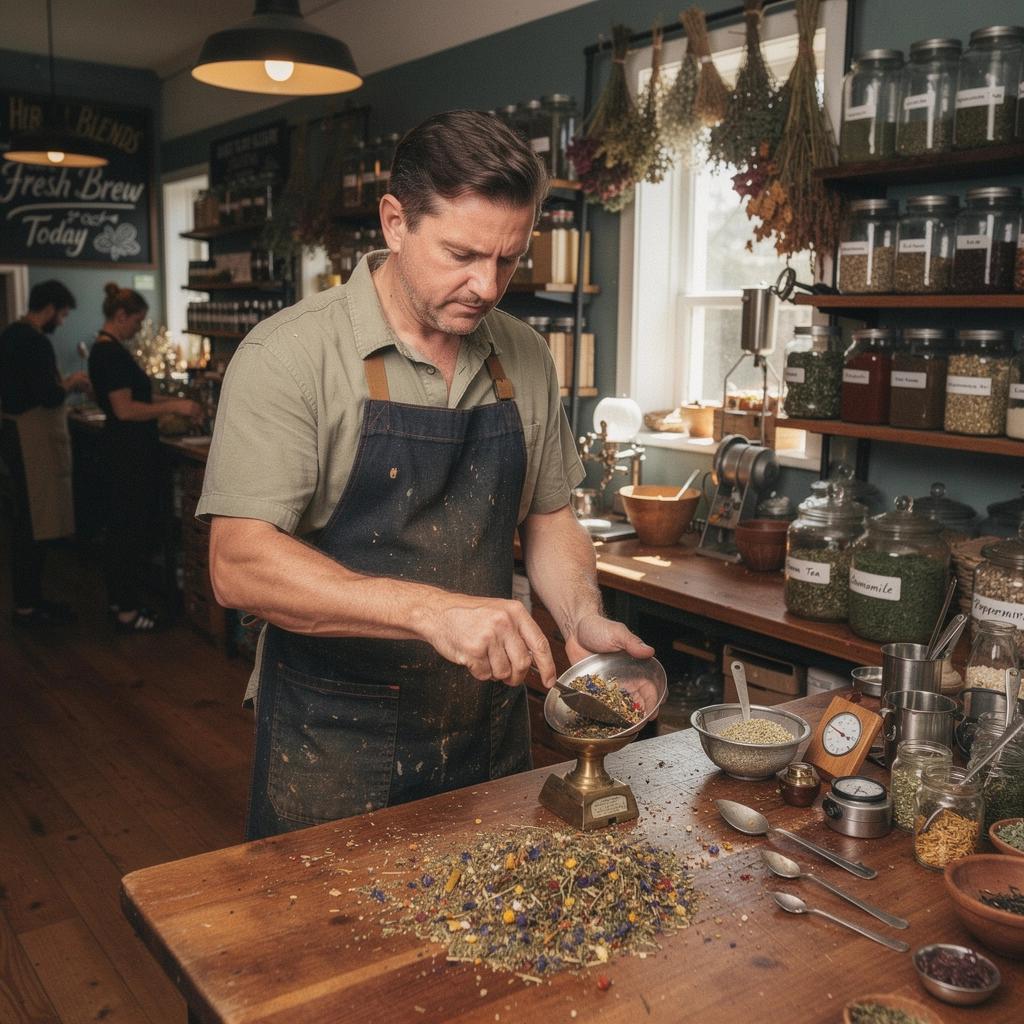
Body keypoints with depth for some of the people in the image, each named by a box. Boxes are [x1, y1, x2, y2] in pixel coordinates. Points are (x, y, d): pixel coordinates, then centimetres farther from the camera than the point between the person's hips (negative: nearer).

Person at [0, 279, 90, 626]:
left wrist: (59, 383, 15)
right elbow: (49, 397, -22)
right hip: (33, 439, -10)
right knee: (32, 524, -4)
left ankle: (30, 598, 23)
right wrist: (69, 384, -4)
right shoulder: (35, 342, -18)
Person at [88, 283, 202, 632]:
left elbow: (133, 395, 20)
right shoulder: (111, 352, -18)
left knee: (125, 527, 16)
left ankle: (121, 600, 26)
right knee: (132, 528, -3)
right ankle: (126, 611, 6)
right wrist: (175, 407, -19)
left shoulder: (107, 349, 13)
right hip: (129, 451, -11)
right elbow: (125, 409, -23)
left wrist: (174, 401, 11)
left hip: (129, 449, 11)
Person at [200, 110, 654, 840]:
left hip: (490, 734, 5)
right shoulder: (288, 355, -15)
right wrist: (430, 609, -33)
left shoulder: (525, 359, 2)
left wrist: (583, 617, -8)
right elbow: (239, 565, -23)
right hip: (332, 749, -4)